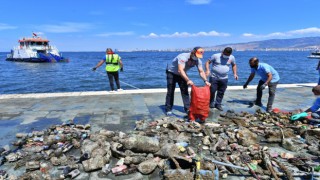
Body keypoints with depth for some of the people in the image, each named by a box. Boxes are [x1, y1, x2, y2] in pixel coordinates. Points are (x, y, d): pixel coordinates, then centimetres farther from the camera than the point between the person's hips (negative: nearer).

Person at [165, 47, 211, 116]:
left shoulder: (198, 60, -15)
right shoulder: (183, 57, -37)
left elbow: (201, 71, -14)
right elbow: (180, 70, -47)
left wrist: (205, 81, -30)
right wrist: (188, 80, -59)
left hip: (182, 74, 6)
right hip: (172, 73, -6)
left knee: (185, 91, 1)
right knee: (170, 92, -2)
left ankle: (187, 108, 7)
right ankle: (168, 109, 6)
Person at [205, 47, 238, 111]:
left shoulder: (232, 58, 2)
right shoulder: (216, 56, -9)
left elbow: (234, 65, 19)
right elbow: (208, 62, -7)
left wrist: (235, 73, 7)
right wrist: (207, 70, -23)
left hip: (224, 78, 3)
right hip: (214, 77, -3)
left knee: (221, 92, 8)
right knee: (212, 91, -4)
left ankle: (218, 104, 23)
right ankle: (211, 103, 17)